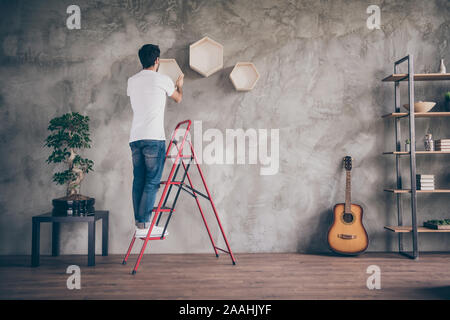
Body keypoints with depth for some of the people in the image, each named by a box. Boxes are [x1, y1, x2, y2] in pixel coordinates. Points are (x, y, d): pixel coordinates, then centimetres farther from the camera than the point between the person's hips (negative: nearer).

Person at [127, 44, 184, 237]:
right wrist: (179, 85, 41)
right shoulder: (162, 80, 1)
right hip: (154, 138, -6)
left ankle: (139, 223, 13)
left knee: (139, 182, 9)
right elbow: (178, 99, 18)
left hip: (135, 138, 6)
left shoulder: (132, 81, 15)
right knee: (152, 182, -3)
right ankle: (144, 225, -3)